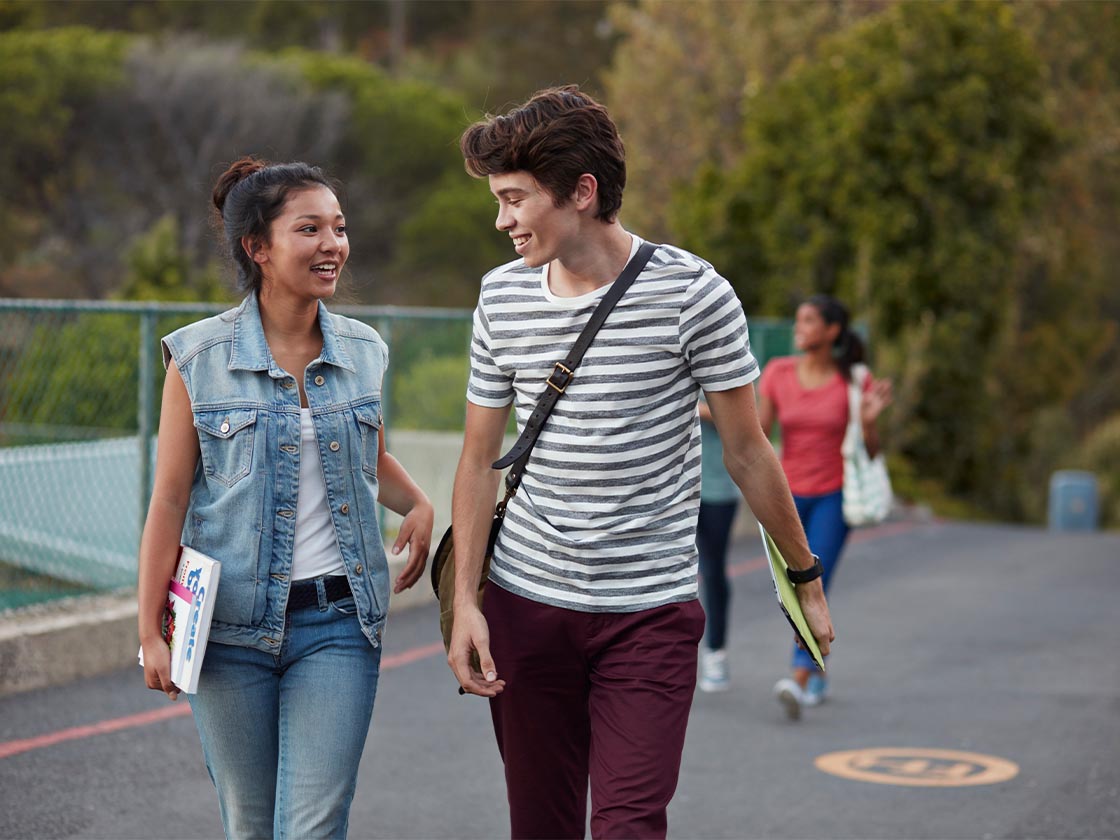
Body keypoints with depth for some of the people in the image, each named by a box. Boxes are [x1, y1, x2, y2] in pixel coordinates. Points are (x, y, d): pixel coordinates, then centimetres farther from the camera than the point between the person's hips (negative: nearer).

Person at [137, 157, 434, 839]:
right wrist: (151, 631, -4)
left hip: (338, 620, 2)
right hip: (231, 627, -2)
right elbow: (170, 499, -3)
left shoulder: (364, 352, 5)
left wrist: (419, 504, 3)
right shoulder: (199, 359, -5)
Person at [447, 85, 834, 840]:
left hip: (652, 610, -3)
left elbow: (747, 452, 0)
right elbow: (480, 459, 9)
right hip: (526, 604, 4)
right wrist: (465, 600, 1)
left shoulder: (693, 293, -9)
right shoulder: (502, 298, 3)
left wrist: (805, 579, 8)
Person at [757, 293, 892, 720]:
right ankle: (818, 672, 32)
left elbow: (871, 450, -5)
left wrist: (869, 419, -26)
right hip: (788, 496, 3)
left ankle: (798, 684, -30)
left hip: (834, 496, -3)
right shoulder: (777, 371, -7)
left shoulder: (855, 381, -11)